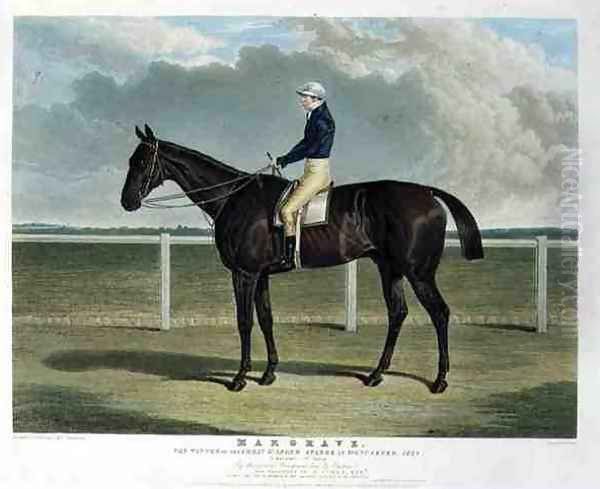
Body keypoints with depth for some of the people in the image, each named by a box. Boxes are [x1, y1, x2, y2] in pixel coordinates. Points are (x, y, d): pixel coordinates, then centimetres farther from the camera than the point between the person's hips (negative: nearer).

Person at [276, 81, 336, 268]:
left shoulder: (323, 121, -17)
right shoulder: (313, 117, 13)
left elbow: (309, 148, -20)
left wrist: (285, 159, -13)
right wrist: (285, 158, 9)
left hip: (318, 171, -10)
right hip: (310, 170, 10)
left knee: (287, 210, -16)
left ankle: (289, 258, -12)